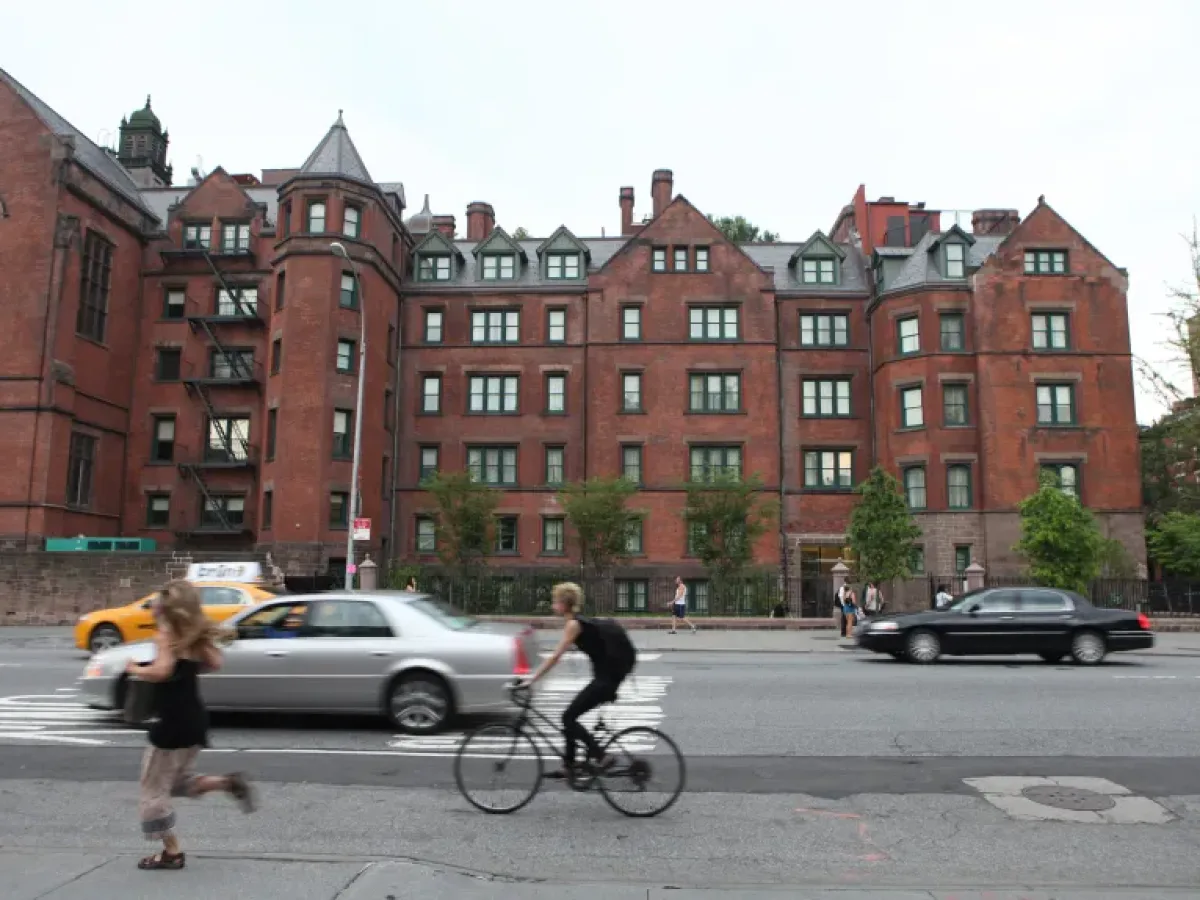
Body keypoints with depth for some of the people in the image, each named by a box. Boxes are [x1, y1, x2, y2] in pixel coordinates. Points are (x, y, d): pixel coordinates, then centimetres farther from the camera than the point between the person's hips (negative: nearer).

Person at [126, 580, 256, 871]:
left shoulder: (166, 634, -12)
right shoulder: (196, 634, 9)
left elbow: (161, 671, -26)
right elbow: (214, 663, 8)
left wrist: (134, 669, -10)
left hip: (173, 722, -8)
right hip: (195, 719, 8)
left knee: (154, 788, 7)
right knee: (176, 780, 24)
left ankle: (172, 853, 11)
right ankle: (229, 782, 6)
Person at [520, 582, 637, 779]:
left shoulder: (574, 624, -14)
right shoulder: (581, 621, 14)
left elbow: (555, 657, -19)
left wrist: (531, 680, -18)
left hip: (606, 678, -9)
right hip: (607, 677, 9)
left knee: (568, 717, -5)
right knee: (570, 717, 12)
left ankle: (602, 757, -3)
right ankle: (568, 767, 19)